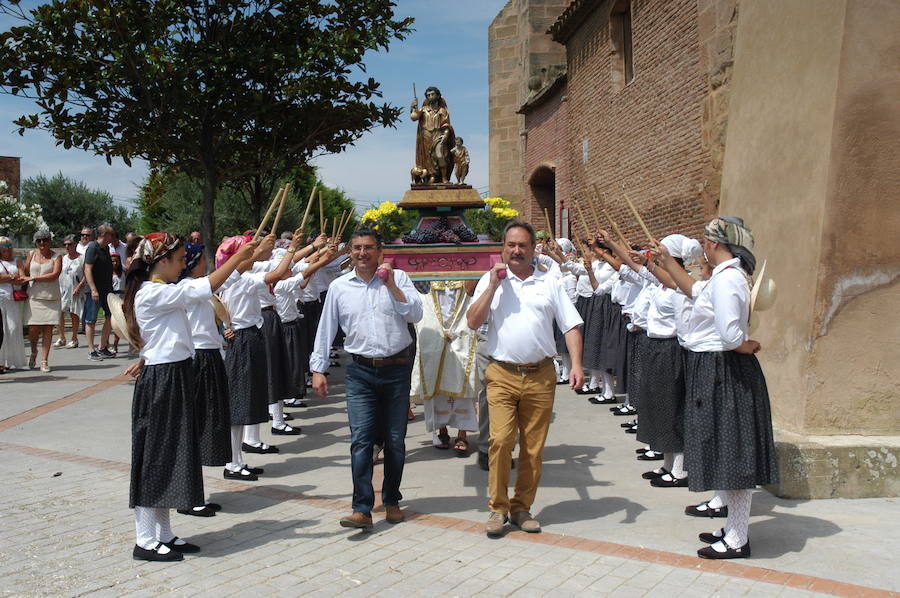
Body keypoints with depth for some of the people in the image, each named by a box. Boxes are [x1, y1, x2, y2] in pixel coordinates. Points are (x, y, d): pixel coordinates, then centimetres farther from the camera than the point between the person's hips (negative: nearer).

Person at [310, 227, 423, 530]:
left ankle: (391, 501, 24)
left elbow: (415, 315, -9)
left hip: (397, 369, 0)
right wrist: (318, 369, 7)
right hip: (361, 372, 0)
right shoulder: (339, 287, 5)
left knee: (395, 440, 8)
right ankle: (362, 509, -7)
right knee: (361, 439, -8)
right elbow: (326, 329, 10)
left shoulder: (398, 278, 2)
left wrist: (392, 286, -16)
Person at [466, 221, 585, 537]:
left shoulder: (549, 283, 9)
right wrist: (493, 285, -8)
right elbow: (473, 322, -3)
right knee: (500, 440, -12)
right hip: (502, 376, -1)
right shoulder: (490, 280, 7)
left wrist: (576, 364, -6)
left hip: (540, 376, 1)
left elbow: (571, 326, 7)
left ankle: (521, 508, 19)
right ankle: (498, 508, 3)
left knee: (533, 448, 5)